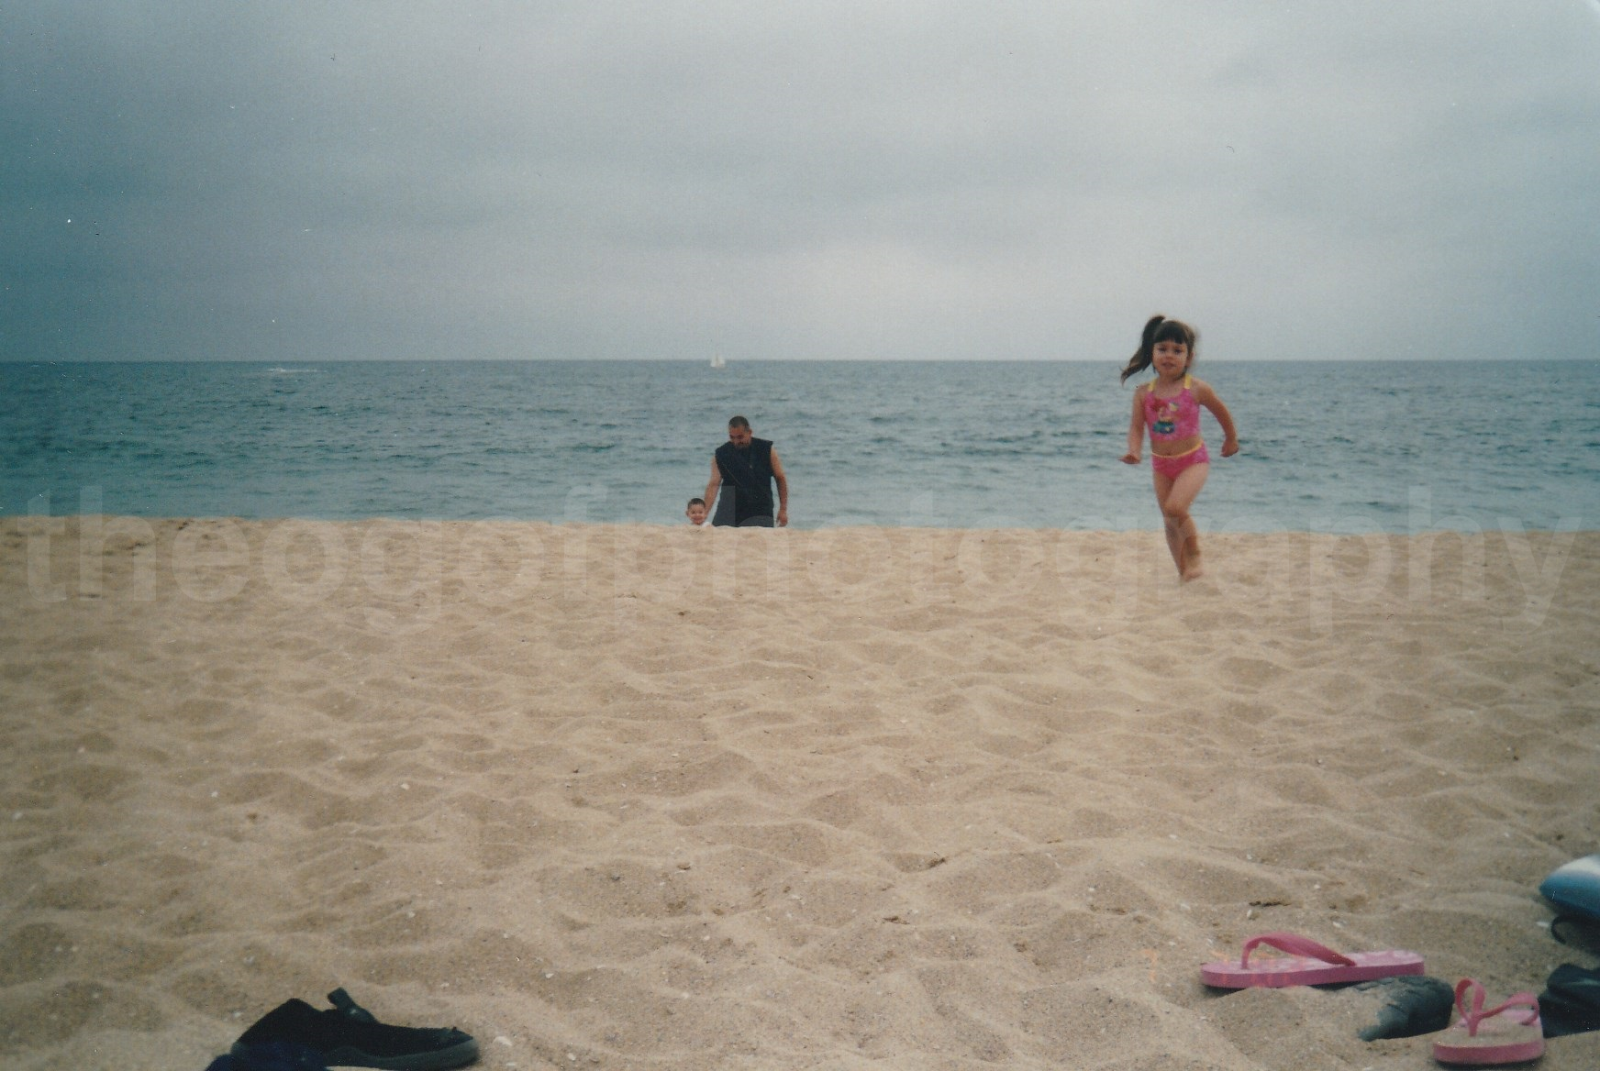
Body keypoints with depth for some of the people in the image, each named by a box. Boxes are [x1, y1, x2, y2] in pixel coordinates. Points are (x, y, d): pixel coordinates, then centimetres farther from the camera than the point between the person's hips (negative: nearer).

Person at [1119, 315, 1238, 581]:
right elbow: (1136, 426, -7)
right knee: (1170, 521, 10)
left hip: (1193, 460, -4)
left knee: (1175, 507, -25)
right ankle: (1183, 571, 25)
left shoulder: (1197, 389, -11)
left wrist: (1231, 440, 19)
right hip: (1161, 463, 4)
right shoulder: (1144, 393, -5)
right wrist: (1134, 451, -27)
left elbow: (1222, 413, 5)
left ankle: (1194, 552, 3)